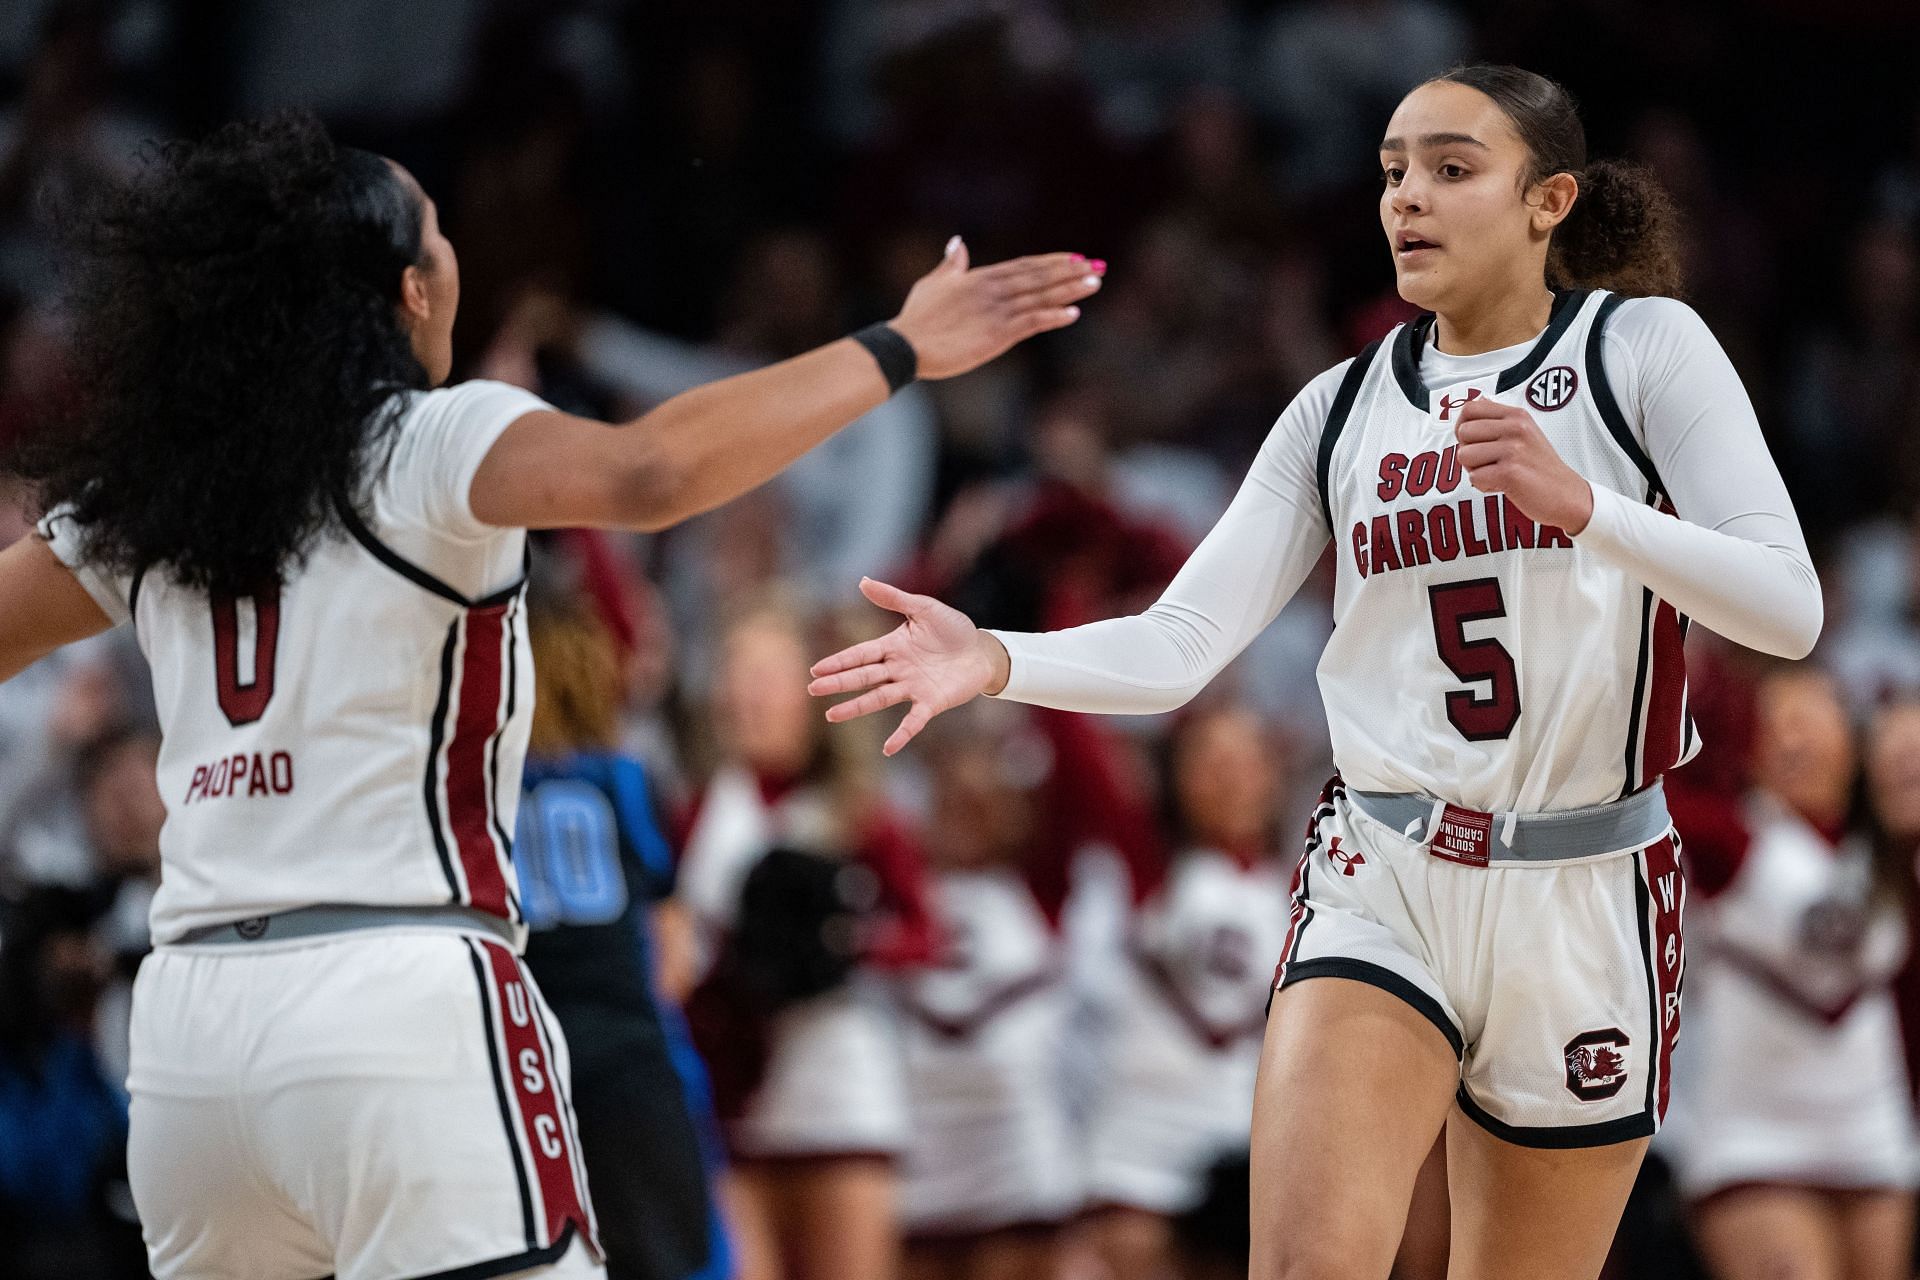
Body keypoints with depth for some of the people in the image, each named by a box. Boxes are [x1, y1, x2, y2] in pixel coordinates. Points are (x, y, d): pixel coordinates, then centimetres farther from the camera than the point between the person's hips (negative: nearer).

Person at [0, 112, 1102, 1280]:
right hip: (404, 998, -6)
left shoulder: (141, 507, 13)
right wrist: (897, 351, -18)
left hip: (193, 1015, 6)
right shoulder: (433, 444, -4)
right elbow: (647, 474, -22)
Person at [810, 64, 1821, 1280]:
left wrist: (1578, 504, -26)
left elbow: (1789, 609, -12)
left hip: (1585, 900, -1)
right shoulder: (1343, 407, 9)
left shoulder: (1644, 347, -2)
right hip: (1382, 890, 2)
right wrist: (996, 660, -20)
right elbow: (1179, 645, 0)